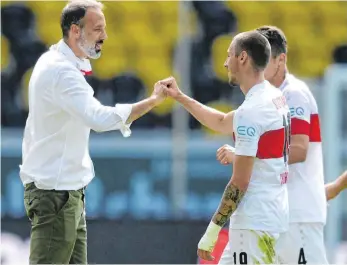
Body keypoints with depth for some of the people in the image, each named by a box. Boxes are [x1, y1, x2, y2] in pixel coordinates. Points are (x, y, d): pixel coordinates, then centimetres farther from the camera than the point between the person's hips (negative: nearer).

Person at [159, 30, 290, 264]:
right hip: (272, 215, 10)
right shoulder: (275, 97, 11)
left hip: (256, 222, -10)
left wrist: (213, 230, -13)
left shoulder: (251, 110, -18)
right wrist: (180, 97, 28)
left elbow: (240, 182, -18)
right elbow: (222, 123, 29)